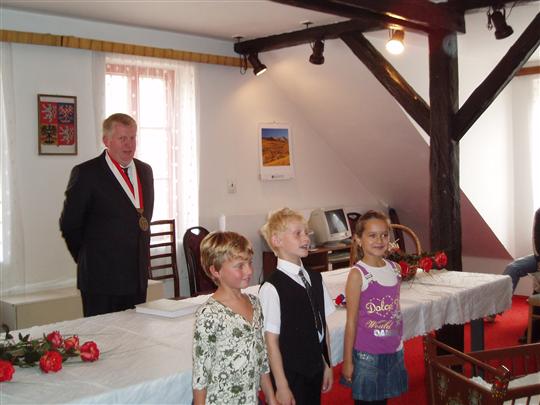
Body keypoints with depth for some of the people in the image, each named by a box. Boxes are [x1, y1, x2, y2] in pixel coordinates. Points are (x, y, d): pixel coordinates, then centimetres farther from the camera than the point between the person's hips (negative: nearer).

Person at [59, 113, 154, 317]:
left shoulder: (145, 170, 12)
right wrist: (88, 260, 3)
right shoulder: (86, 173, -8)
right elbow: (69, 224, -4)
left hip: (138, 277, 6)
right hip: (102, 278, -6)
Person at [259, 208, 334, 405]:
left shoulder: (315, 278, 4)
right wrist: (281, 386, -13)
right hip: (290, 374, -6)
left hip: (315, 370, 6)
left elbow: (322, 324, 9)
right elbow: (271, 341, -15)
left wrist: (327, 365, 10)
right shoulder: (272, 288, -17)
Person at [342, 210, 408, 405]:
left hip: (393, 351, 5)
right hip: (367, 354, -5)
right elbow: (351, 321, -11)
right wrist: (347, 360, -8)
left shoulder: (395, 269, 3)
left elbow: (396, 311, 12)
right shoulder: (357, 274, -13)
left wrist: (399, 345, 12)